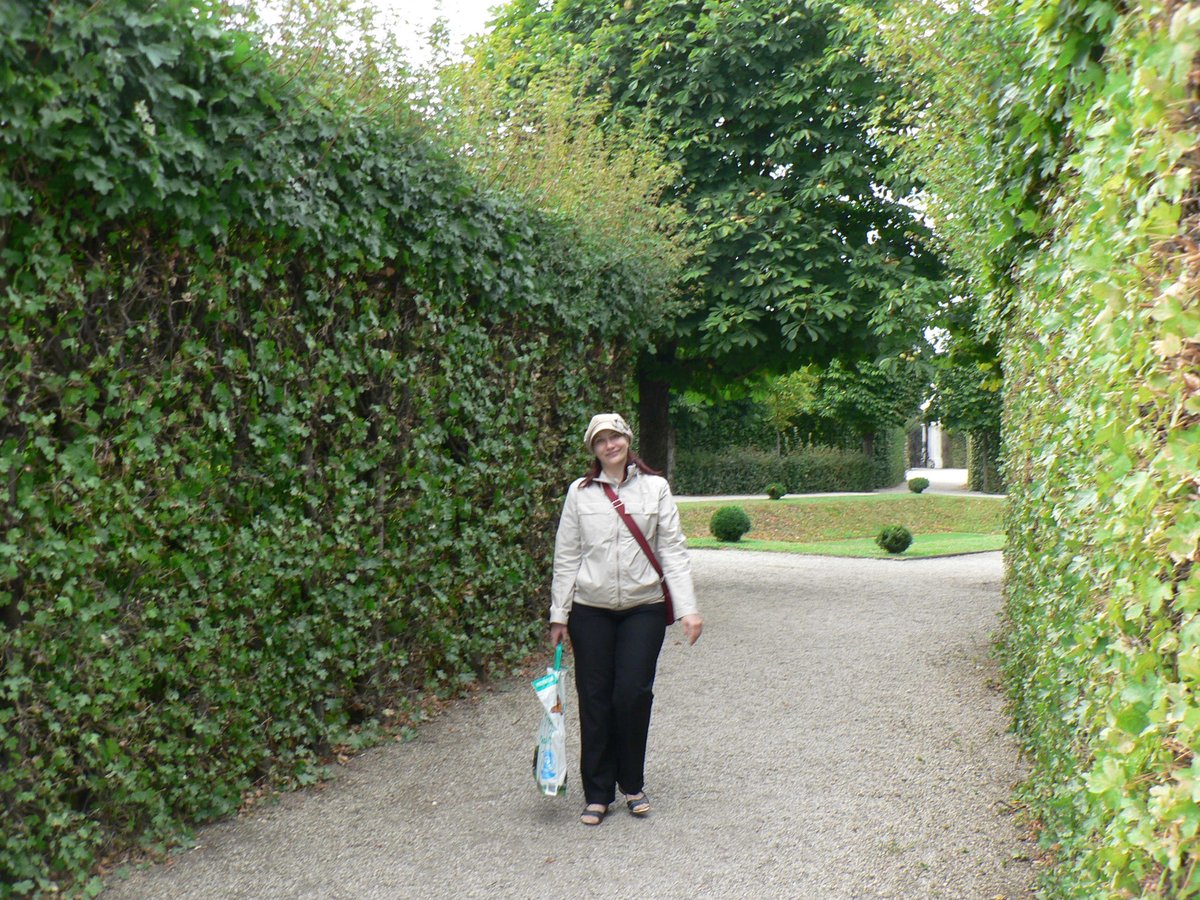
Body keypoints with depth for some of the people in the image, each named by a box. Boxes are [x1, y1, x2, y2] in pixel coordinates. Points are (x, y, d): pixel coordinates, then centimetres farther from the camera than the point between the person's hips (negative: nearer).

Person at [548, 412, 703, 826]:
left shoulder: (655, 488, 3)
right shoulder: (580, 492, 3)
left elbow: (673, 551, 0)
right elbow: (566, 557, 6)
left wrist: (687, 607, -8)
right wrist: (559, 614, 4)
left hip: (643, 608, 0)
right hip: (590, 610, 1)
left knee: (633, 694, -4)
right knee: (595, 699, 3)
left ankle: (633, 784, 19)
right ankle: (597, 794, 17)